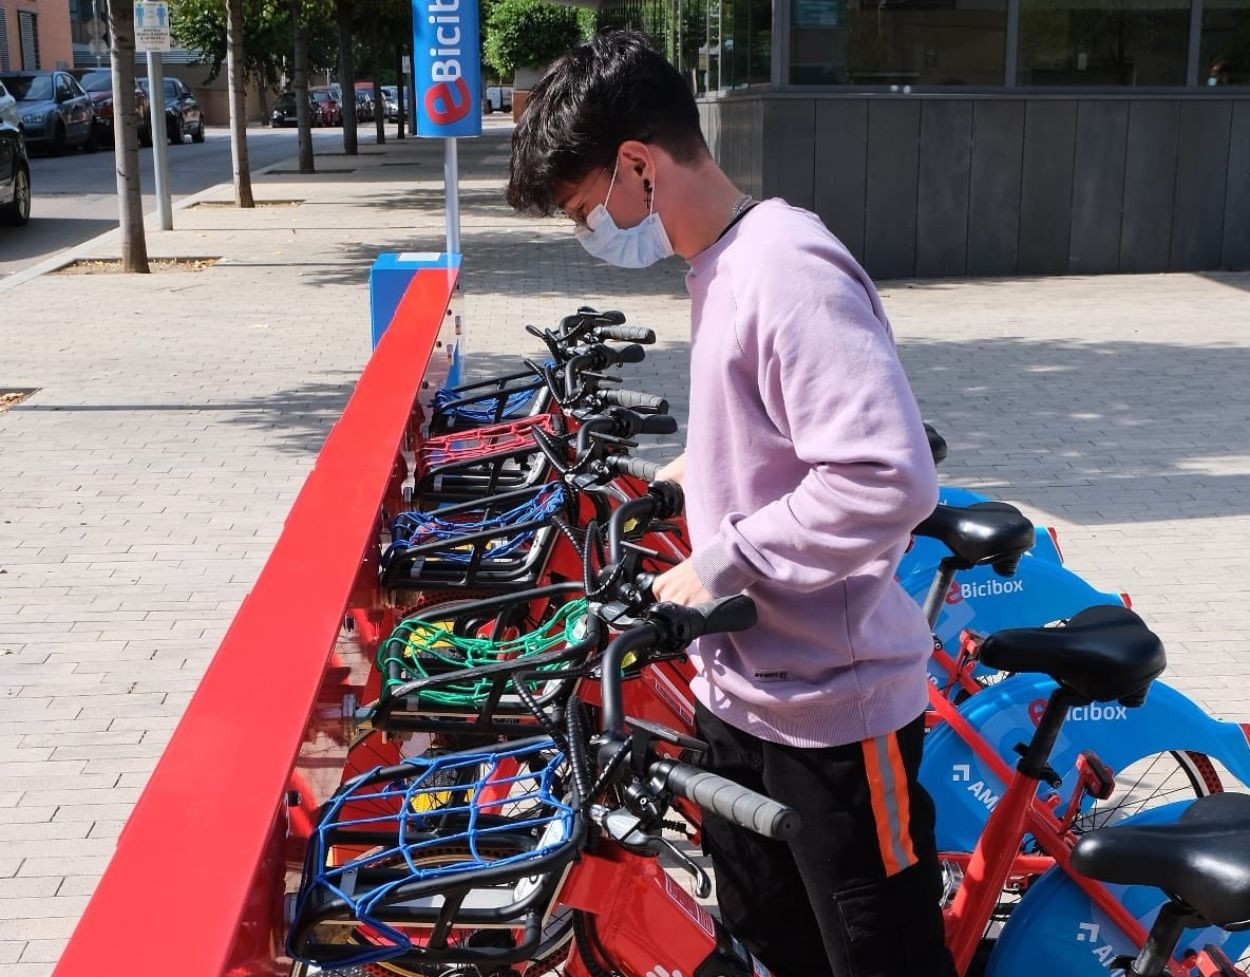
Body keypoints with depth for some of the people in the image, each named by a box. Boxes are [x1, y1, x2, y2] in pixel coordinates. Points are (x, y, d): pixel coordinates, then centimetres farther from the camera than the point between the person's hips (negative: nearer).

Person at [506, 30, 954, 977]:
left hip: (831, 706, -9)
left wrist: (725, 557, -22)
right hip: (742, 686, 9)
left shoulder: (787, 270, -23)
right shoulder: (721, 264, 8)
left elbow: (888, 477, -30)